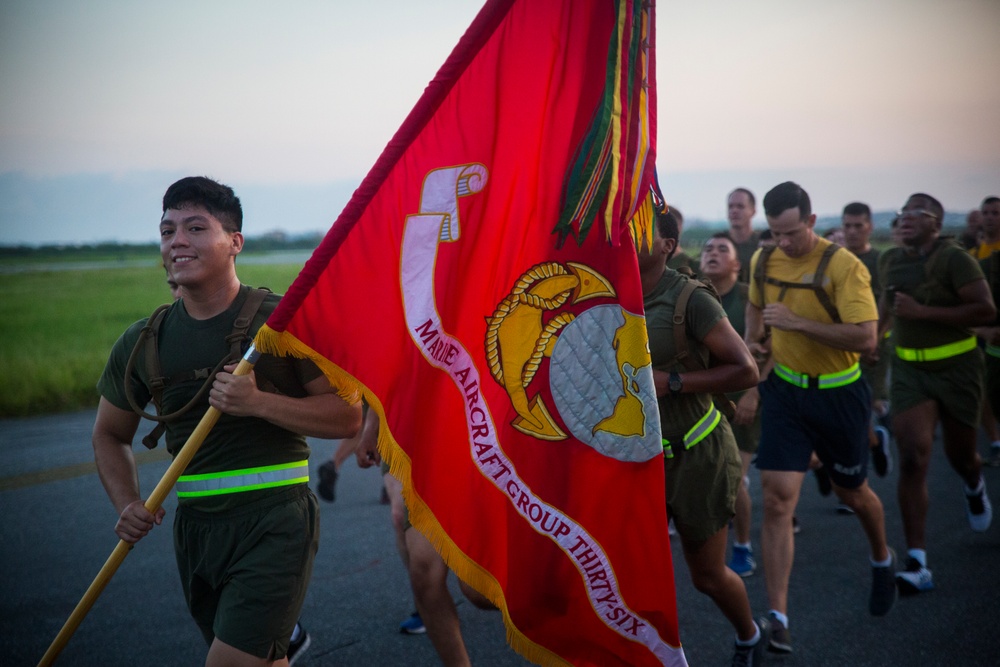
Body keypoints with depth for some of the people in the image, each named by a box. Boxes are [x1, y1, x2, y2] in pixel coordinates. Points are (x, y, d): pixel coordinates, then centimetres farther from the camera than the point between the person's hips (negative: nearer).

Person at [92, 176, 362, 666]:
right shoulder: (141, 344, 3)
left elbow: (348, 416, -7)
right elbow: (110, 435, 16)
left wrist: (258, 402, -20)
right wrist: (127, 504, -1)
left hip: (275, 522, -5)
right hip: (195, 529, 5)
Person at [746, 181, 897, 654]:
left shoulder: (843, 266, -19)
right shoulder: (763, 261, 0)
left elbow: (865, 337, -26)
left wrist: (797, 322, -30)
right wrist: (752, 339, 3)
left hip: (838, 395, -3)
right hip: (784, 390, 3)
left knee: (851, 492, 17)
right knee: (777, 499, -9)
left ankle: (882, 559, 50)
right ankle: (777, 618, -6)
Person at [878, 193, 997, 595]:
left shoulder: (953, 258, -15)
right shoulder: (890, 261, 3)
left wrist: (923, 311, -26)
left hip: (957, 368, -3)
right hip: (909, 369, 3)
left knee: (960, 455, 13)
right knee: (912, 460, -11)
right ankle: (917, 565, -13)